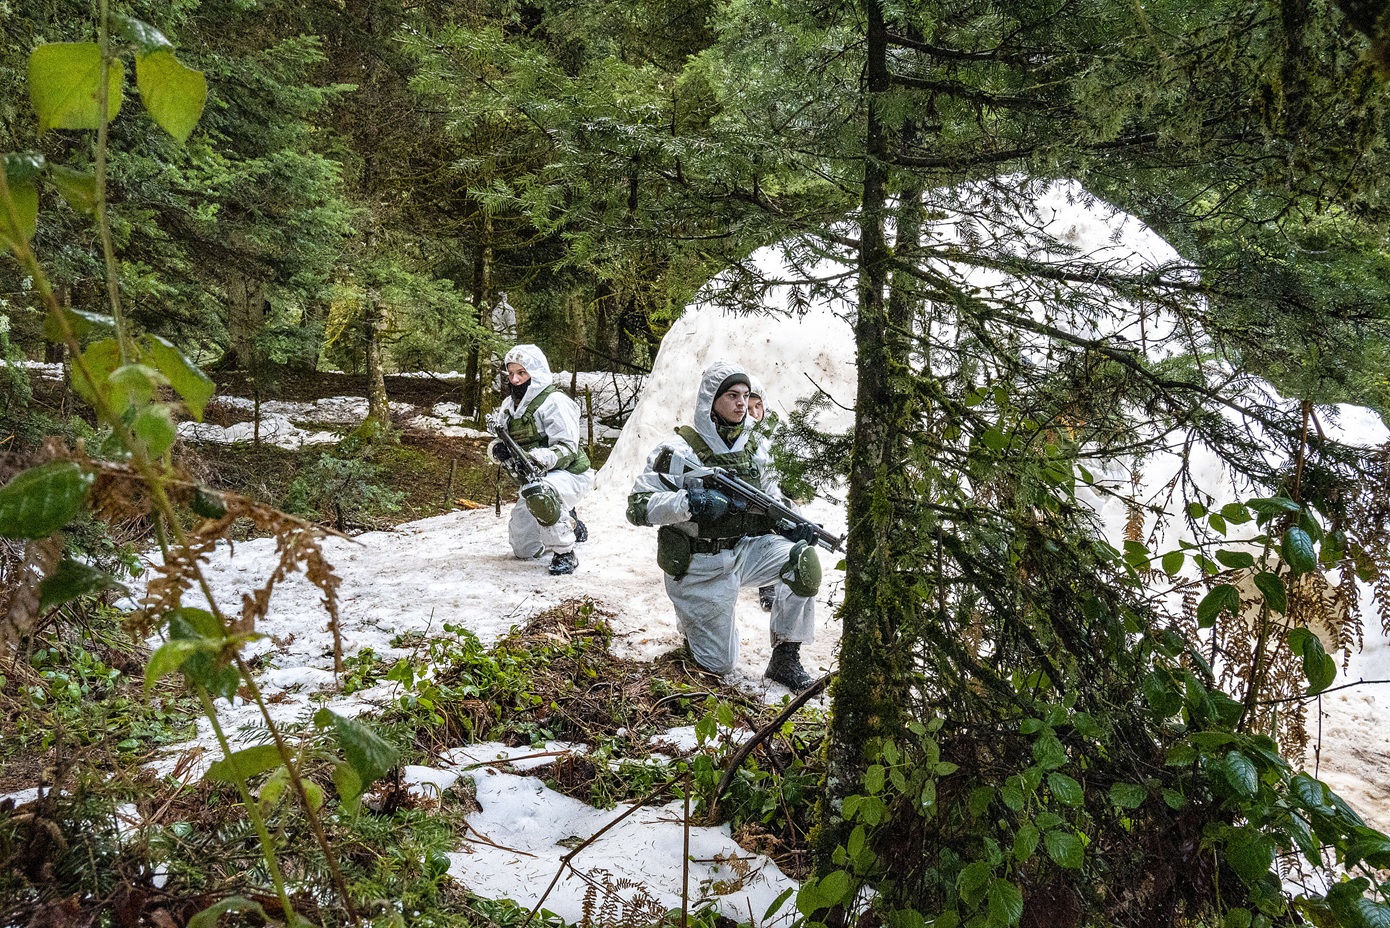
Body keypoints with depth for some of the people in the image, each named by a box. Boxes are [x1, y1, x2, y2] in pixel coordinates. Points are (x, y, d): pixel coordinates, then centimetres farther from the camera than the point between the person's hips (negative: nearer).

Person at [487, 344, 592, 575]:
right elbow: (497, 441, 5)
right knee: (523, 549, 13)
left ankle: (565, 553, -23)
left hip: (571, 474, -8)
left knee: (537, 493, -43)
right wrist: (498, 450, -20)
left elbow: (567, 448, -25)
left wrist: (538, 459, -43)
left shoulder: (554, 402, -19)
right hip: (537, 477, 8)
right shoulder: (509, 405, 5)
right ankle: (569, 524, 40)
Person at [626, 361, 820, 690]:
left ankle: (785, 658, -8)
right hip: (699, 567, -5)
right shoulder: (679, 452, -15)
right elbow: (637, 506, -19)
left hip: (746, 549, 5)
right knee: (719, 664, 0)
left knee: (804, 559, -24)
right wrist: (690, 503, -34)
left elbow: (771, 498, 16)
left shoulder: (756, 449, 4)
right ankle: (691, 623, 35)